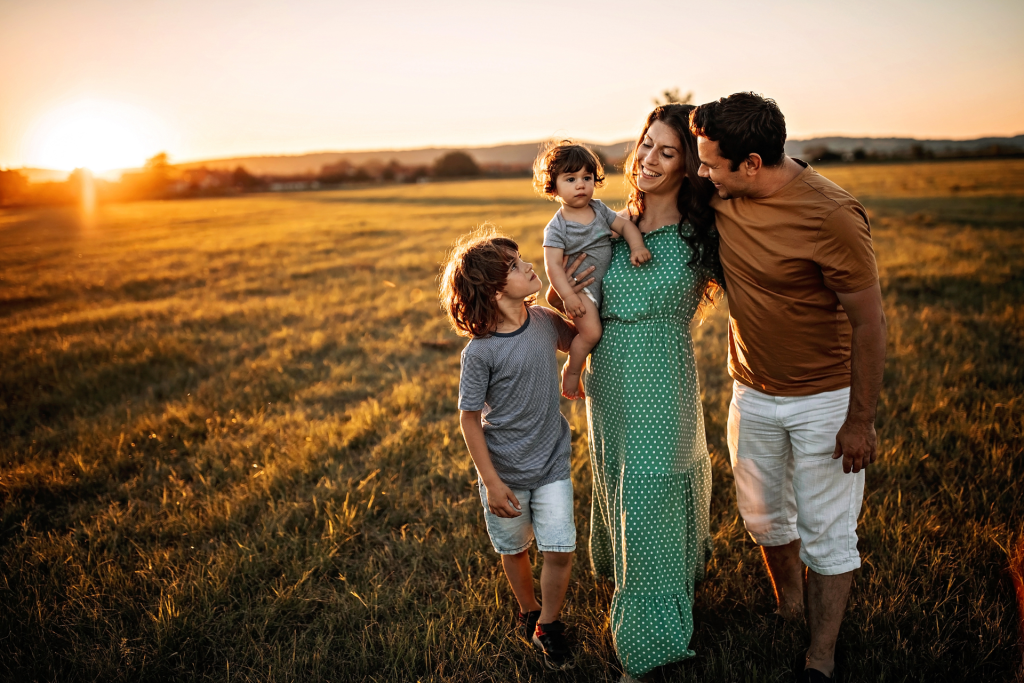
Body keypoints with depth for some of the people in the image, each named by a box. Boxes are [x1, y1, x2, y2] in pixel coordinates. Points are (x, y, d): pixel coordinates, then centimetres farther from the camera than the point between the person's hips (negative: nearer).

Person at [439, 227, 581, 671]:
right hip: (505, 472, -3)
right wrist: (491, 481, -12)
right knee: (514, 550, 18)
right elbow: (469, 418, -14)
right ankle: (528, 610, 46)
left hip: (552, 465, 3)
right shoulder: (479, 352, -23)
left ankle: (548, 625, 27)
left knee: (559, 549, 1)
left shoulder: (544, 321, -8)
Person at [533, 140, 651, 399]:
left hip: (606, 279, 7)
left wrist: (637, 247, -16)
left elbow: (625, 225, 4)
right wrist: (567, 296, -28)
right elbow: (552, 265, -19)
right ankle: (571, 370, 2)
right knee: (591, 332, -20)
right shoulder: (557, 228, -15)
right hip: (580, 285, -7)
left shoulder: (599, 209, 3)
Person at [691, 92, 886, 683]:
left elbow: (869, 322, -19)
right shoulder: (720, 193, -8)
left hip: (825, 400, -6)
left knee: (826, 534, 8)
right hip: (753, 392, 6)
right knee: (765, 517, 20)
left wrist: (860, 420, -16)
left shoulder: (832, 217, -26)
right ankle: (789, 613, 46)